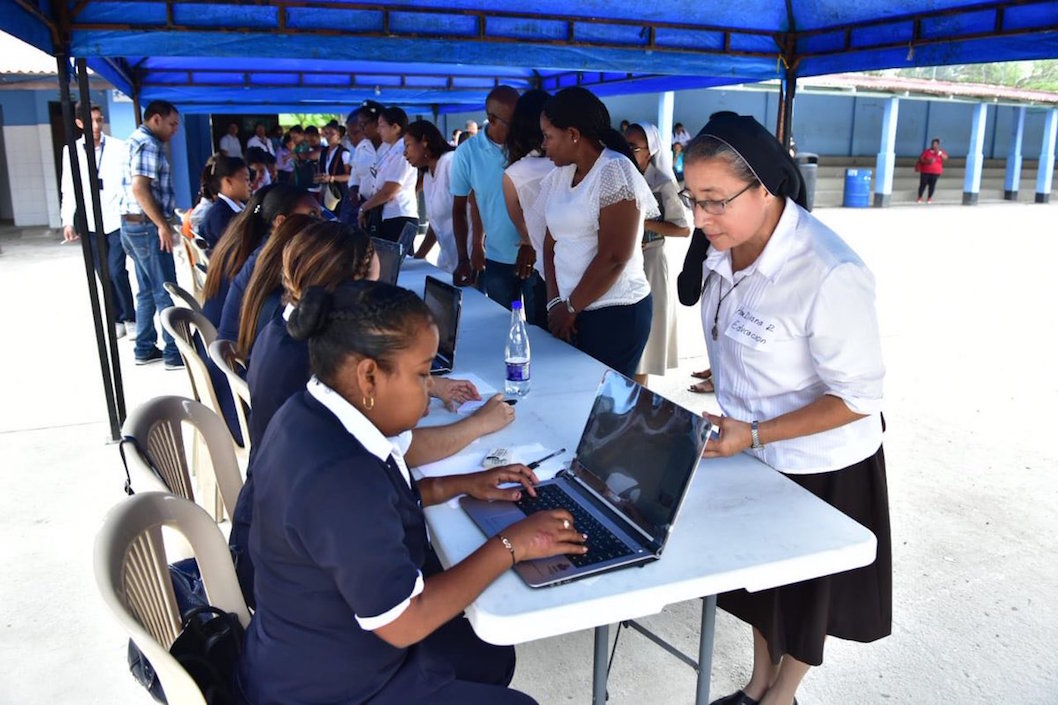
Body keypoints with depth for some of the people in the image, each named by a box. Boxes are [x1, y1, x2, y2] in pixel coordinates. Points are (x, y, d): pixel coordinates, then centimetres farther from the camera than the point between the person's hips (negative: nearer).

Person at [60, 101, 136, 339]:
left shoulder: (118, 147, -3)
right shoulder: (71, 151, 6)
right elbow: (68, 189, 9)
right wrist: (68, 221, 2)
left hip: (117, 220, -3)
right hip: (89, 223, 3)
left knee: (116, 271, -10)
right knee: (105, 275, 8)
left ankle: (130, 318, 6)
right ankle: (117, 319, 20)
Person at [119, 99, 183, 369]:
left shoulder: (138, 140, 18)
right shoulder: (148, 144, -14)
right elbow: (140, 188, -24)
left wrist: (164, 218, 21)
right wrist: (162, 225, -21)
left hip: (135, 225, 10)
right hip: (147, 226, -10)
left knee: (148, 291, 15)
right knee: (165, 292, -5)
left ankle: (145, 348, 21)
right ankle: (174, 353, -1)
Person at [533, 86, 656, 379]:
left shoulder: (615, 172, -12)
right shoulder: (560, 175, 10)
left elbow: (613, 258, -17)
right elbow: (552, 242, 11)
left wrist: (571, 307, -9)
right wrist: (555, 301, -2)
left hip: (615, 314, -6)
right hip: (572, 312, 7)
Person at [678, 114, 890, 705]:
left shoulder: (831, 276, -32)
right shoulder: (726, 250, -9)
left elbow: (858, 397, -25)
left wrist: (754, 434, -27)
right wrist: (736, 419, 9)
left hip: (817, 468, -6)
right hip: (751, 450, 7)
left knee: (802, 592, 19)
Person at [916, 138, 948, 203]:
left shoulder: (941, 152, 5)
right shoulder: (926, 151, 2)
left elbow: (945, 157, -11)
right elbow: (920, 159, -4)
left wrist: (939, 153, -26)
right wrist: (927, 161, -21)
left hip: (936, 172, 1)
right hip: (925, 171, -1)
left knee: (932, 185, -1)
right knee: (923, 184, -4)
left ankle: (929, 198, 8)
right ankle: (919, 198, 5)